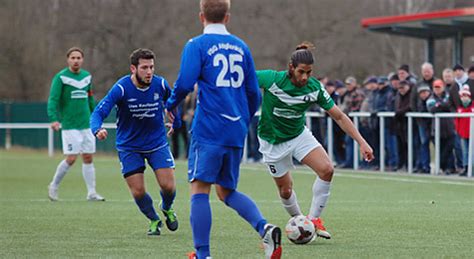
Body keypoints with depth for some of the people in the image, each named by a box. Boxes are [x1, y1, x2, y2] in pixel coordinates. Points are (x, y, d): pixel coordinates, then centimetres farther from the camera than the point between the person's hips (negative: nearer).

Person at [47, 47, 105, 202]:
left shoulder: (87, 77, 10)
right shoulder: (61, 77, -7)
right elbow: (53, 100, -14)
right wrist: (54, 119, -27)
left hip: (86, 125, 5)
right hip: (69, 126, -5)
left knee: (88, 158, 5)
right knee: (71, 158, -9)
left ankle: (91, 193, 10)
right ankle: (54, 186, 11)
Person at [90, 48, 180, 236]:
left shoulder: (160, 85, -12)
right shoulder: (121, 88, -22)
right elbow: (98, 112, -29)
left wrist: (176, 123, 22)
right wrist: (98, 129, -49)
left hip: (157, 142, 2)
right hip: (129, 146, -2)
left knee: (168, 186, -9)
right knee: (138, 192, -7)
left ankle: (167, 209, 27)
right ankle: (154, 220, 23)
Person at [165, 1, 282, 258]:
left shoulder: (197, 45, -4)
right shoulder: (240, 46, 13)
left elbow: (185, 83, -14)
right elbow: (253, 92, 15)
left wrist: (170, 106, 5)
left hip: (208, 129, -6)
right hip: (236, 131, 6)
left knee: (199, 189, -1)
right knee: (227, 191, 15)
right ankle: (264, 228, -8)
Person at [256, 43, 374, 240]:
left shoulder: (314, 88, -16)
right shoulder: (272, 79, -26)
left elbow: (339, 117, -11)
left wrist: (362, 142, -16)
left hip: (299, 134, 2)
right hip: (273, 141, -2)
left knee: (326, 169, -19)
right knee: (285, 190, 4)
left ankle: (313, 219, -4)